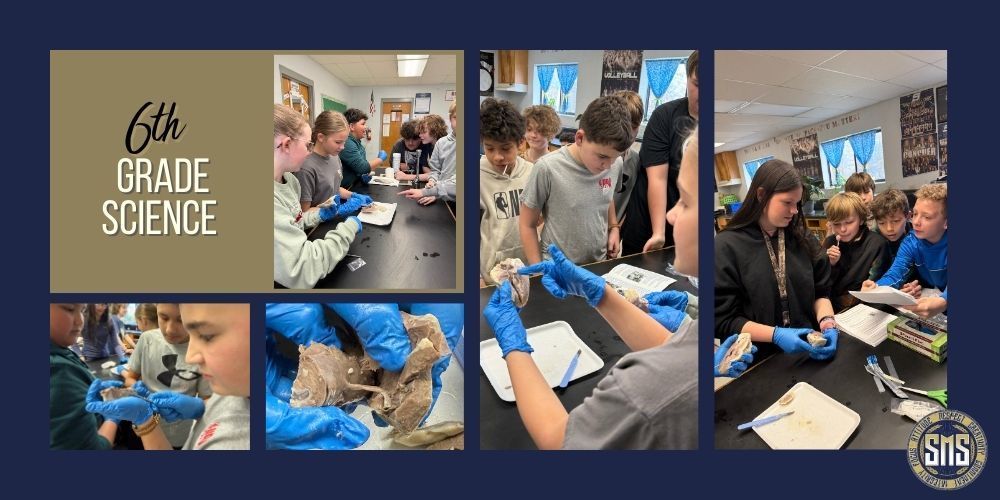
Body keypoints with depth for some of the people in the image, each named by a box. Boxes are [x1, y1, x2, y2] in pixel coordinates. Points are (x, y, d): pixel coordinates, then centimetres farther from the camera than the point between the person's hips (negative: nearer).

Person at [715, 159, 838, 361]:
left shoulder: (801, 238, 9)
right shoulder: (727, 246, -8)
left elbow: (821, 292, 13)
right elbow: (723, 319, -8)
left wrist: (827, 323, -6)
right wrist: (775, 335, -18)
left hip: (809, 349, 4)